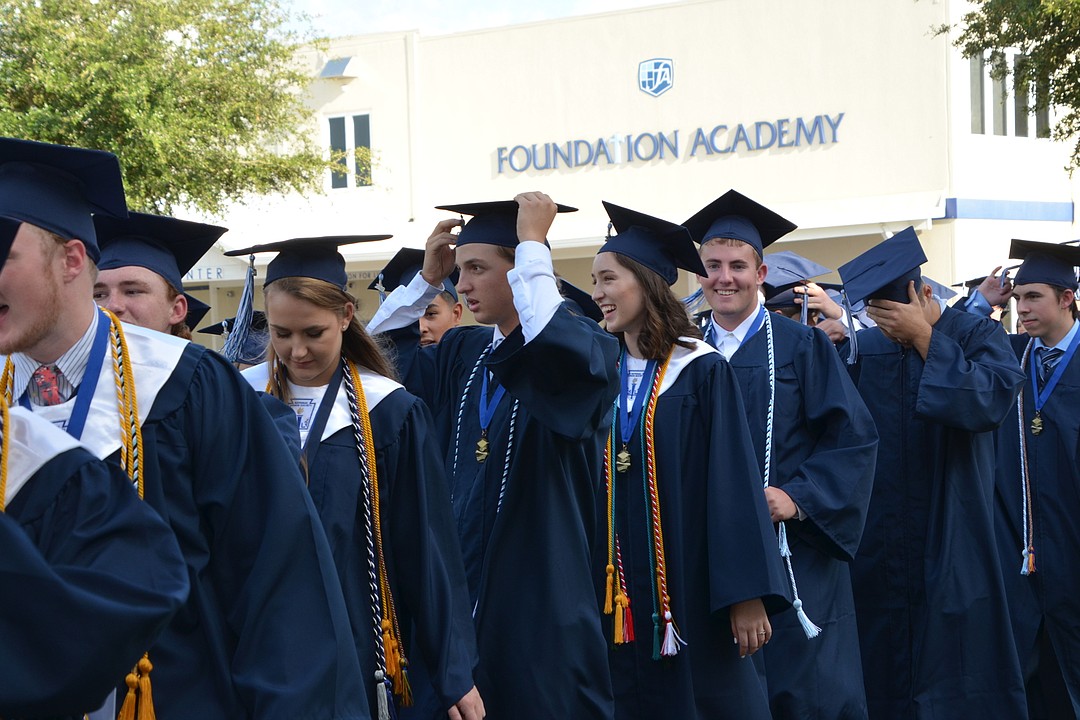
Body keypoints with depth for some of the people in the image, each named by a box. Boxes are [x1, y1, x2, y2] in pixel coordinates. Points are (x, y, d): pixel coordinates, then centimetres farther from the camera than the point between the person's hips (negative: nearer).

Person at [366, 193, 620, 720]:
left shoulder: (585, 346, -8)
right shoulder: (462, 352, 12)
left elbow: (554, 346, -32)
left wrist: (533, 243, -20)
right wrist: (427, 278, 8)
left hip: (544, 593, -6)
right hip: (459, 588, 6)